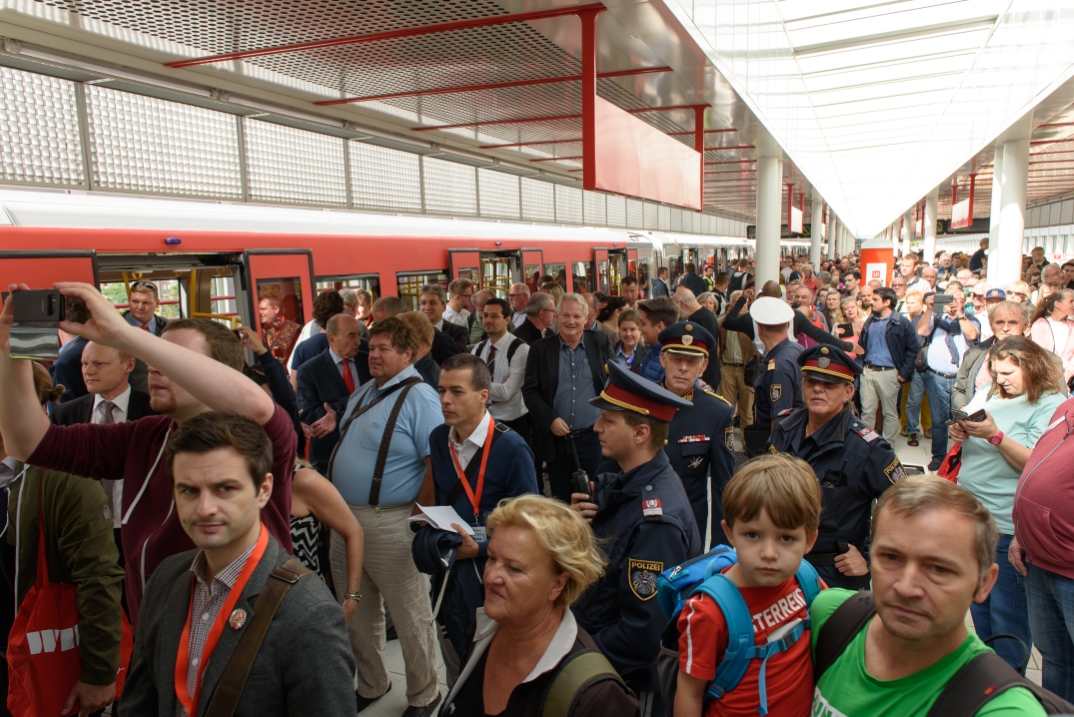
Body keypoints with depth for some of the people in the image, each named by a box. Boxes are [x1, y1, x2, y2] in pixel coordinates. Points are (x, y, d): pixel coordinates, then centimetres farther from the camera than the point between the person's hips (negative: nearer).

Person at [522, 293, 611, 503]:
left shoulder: (601, 344, 4)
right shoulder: (540, 349, 2)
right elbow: (529, 391, 0)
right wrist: (550, 419, -13)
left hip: (594, 439, 0)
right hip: (556, 441, 0)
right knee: (561, 502, 11)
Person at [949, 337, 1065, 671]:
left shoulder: (1051, 405, -10)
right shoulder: (988, 394, 9)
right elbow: (969, 448, 16)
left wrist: (995, 435, -26)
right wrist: (959, 434, -5)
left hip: (1008, 528, -7)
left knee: (1006, 612, 4)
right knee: (978, 600, 20)